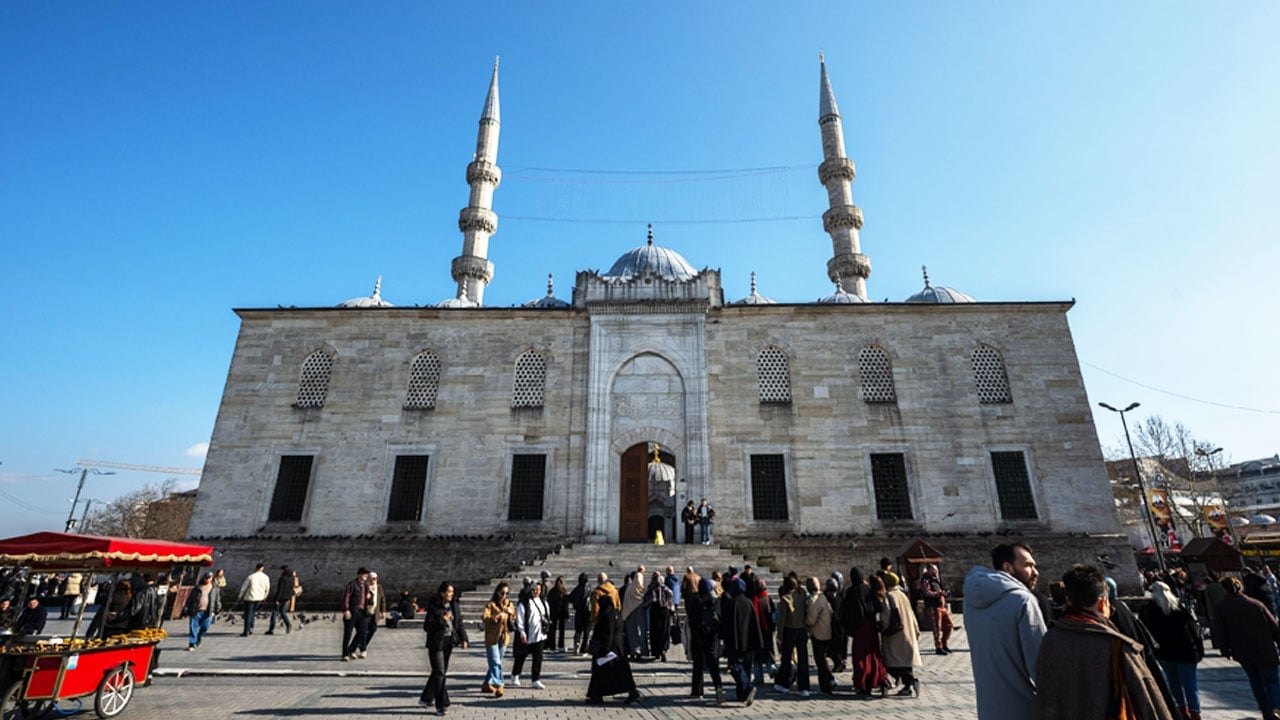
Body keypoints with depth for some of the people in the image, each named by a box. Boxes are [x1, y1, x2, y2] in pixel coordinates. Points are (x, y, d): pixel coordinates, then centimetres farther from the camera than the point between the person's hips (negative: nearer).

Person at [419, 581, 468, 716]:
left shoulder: (453, 605, 3)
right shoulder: (433, 607, -12)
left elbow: (459, 622, 8)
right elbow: (426, 626, -14)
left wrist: (463, 639, 0)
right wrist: (441, 620, -26)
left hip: (448, 643, 6)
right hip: (436, 644, -6)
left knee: (442, 672, 14)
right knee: (439, 673, -6)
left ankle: (426, 699, 34)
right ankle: (441, 705, 3)